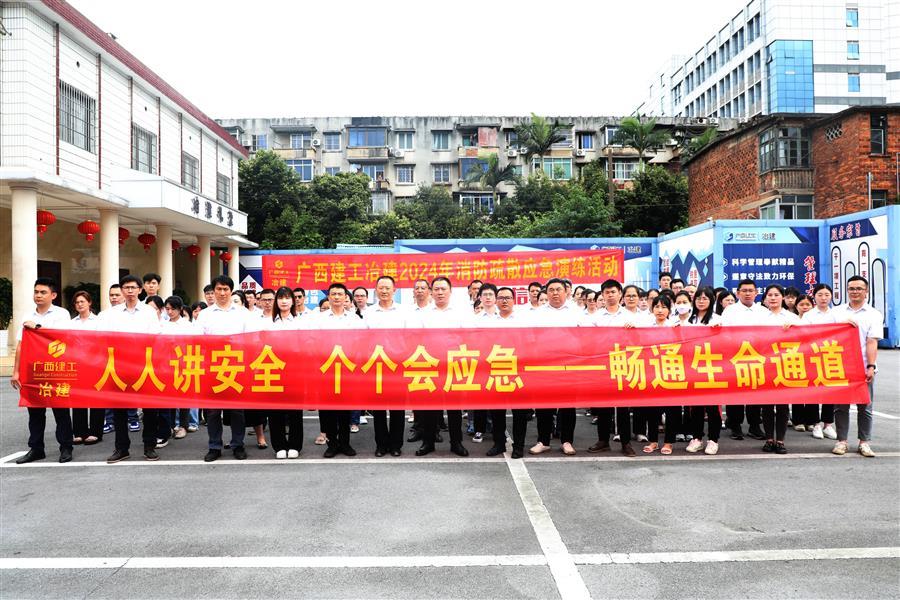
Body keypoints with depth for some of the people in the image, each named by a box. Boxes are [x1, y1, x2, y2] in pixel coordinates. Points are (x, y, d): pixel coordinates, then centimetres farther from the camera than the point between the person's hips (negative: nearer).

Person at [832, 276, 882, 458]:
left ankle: (864, 442, 13)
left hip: (864, 367, -1)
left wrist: (871, 366, -12)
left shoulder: (874, 315, 6)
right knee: (840, 406, 4)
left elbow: (872, 343, -3)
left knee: (865, 407, 4)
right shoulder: (837, 311, 11)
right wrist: (844, 324, -9)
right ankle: (842, 441, 11)